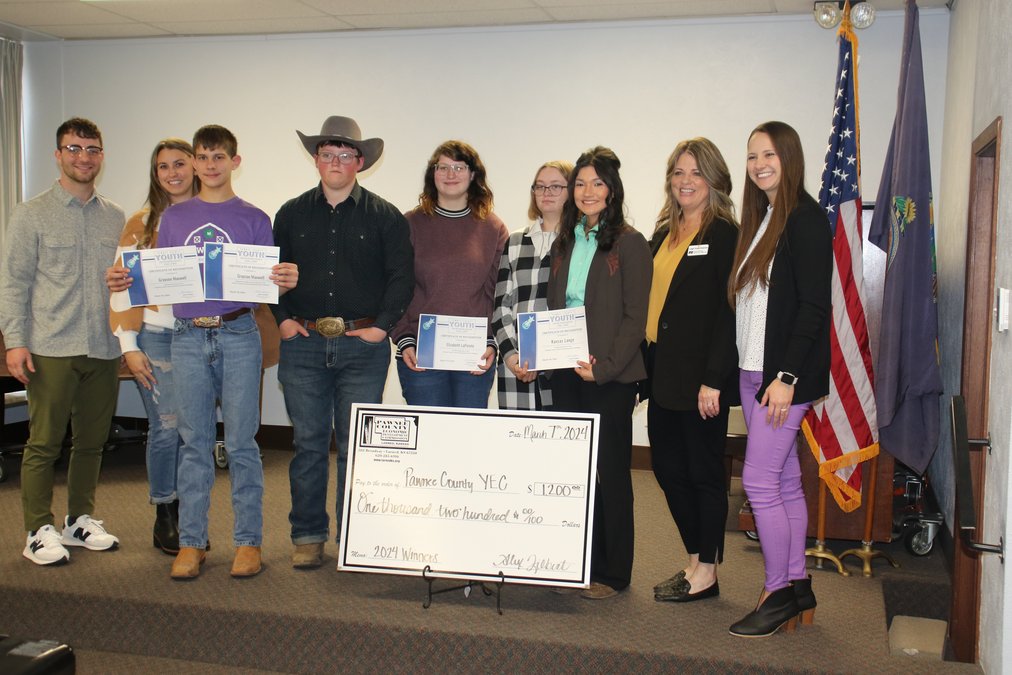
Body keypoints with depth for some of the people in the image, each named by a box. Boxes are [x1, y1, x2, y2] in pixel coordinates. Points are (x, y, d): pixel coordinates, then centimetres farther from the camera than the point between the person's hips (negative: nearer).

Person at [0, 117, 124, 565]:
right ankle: (39, 531, 9)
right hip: (52, 349, -4)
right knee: (44, 443, -1)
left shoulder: (115, 217, 12)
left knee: (92, 441, 11)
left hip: (104, 348, 4)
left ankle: (80, 519, 25)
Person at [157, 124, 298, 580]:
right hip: (188, 337, 2)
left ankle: (248, 541, 10)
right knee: (194, 443, 7)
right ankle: (191, 542, 15)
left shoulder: (253, 219, 6)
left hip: (238, 336, -2)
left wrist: (286, 283, -18)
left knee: (242, 442, 1)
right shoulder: (173, 218, 13)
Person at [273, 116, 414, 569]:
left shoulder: (384, 217, 4)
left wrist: (382, 325, -7)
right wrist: (283, 318, 3)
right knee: (308, 442, 6)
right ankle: (307, 536, 17)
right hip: (303, 343, 2)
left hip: (363, 345, -2)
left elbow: (402, 276, 1)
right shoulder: (292, 214, 12)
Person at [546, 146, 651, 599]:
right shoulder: (564, 243, 14)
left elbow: (635, 317, -9)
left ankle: (612, 573, 12)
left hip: (611, 375, -5)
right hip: (565, 373, 6)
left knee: (609, 471, 1)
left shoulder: (629, 243, -4)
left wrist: (605, 367, -17)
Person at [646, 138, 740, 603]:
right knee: (668, 468, 12)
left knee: (703, 471, 3)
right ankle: (695, 561, 26)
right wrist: (645, 366, 10)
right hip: (663, 373, 8)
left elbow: (729, 312, -14)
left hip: (700, 376, -8)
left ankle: (707, 572, 16)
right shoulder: (664, 234, 15)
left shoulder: (725, 235, -8)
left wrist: (713, 380, -19)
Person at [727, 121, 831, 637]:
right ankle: (798, 586, 21)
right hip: (752, 371, 8)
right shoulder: (758, 219, 15)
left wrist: (787, 375, -21)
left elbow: (814, 305, -16)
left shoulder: (806, 218, -10)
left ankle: (778, 593, 6)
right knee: (784, 480, 12)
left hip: (785, 375, -8)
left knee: (759, 480, -7)